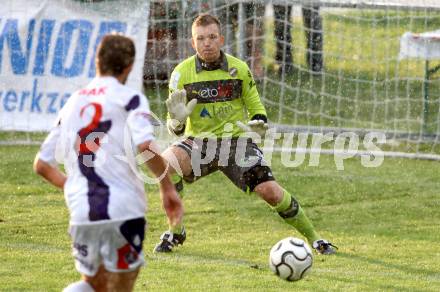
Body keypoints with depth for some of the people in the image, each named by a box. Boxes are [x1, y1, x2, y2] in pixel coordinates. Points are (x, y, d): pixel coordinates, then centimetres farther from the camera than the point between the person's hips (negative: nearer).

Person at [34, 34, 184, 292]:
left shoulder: (72, 103, 17)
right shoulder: (129, 98, 1)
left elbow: (41, 165, 22)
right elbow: (146, 146, -17)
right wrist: (168, 188, -6)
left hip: (81, 212, 4)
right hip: (124, 208, -4)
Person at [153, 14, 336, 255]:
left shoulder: (239, 69, -3)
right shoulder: (182, 73, -6)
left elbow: (257, 109, 8)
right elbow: (175, 128, -2)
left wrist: (257, 123, -16)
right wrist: (177, 119, -26)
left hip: (235, 141, 0)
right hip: (198, 141, 0)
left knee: (270, 191, -15)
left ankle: (313, 238, 8)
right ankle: (175, 232, -10)